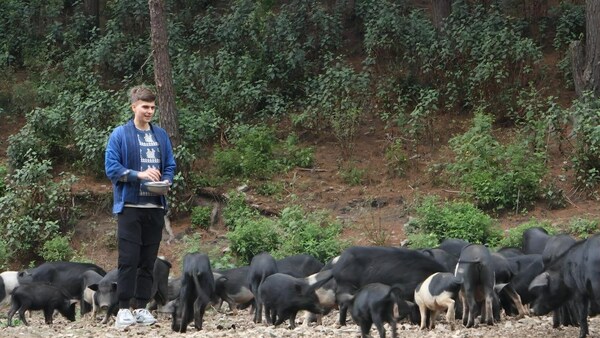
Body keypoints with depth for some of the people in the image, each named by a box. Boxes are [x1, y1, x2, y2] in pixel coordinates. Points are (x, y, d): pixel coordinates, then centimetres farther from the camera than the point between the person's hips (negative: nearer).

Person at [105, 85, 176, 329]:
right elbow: (111, 167, -8)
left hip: (155, 208, 4)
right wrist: (139, 174, -20)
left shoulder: (161, 135, 11)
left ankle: (142, 307, 13)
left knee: (148, 261, 7)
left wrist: (166, 181, -7)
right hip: (130, 207, -4)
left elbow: (170, 166, 14)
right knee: (128, 259, -7)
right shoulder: (120, 135, -3)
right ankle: (124, 309, -2)